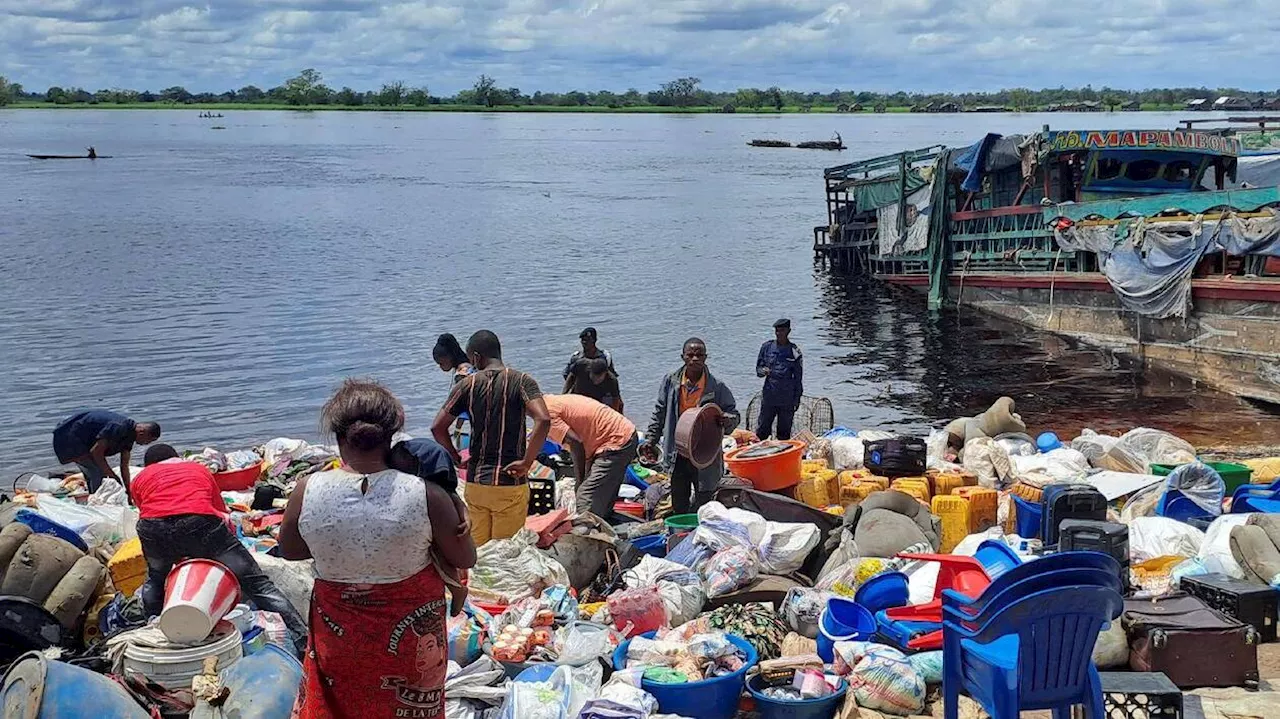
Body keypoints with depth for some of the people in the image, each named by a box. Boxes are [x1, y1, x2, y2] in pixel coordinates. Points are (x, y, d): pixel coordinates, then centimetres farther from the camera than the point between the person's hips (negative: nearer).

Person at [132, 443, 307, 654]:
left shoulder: (141, 478, 33)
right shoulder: (200, 470, 35)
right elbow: (222, 514, 34)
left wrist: (180, 559, 37)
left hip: (153, 527, 1)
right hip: (200, 522, -1)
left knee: (156, 579, 36)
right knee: (257, 584, 4)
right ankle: (303, 642, -4)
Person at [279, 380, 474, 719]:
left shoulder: (307, 492, -20)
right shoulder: (425, 495, -24)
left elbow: (289, 550, 0)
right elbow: (465, 559, -10)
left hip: (338, 630, 1)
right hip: (411, 635, 0)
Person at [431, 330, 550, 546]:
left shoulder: (468, 385, 1)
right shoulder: (521, 381, -4)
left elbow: (437, 427, 0)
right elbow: (543, 420, -19)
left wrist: (457, 459, 11)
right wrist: (526, 462, -12)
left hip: (475, 482, 2)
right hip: (510, 484, -2)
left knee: (476, 550, 13)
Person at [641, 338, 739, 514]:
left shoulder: (717, 387, -6)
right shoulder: (670, 382, 1)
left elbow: (734, 415, 1)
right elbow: (659, 414, 11)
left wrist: (727, 420, -21)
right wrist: (650, 440, 8)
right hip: (678, 455, 3)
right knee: (679, 508, 13)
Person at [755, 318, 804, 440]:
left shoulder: (794, 351, 2)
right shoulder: (767, 347, 6)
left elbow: (798, 377, 7)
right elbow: (758, 368, 12)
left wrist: (797, 399, 4)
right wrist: (763, 371, -12)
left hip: (787, 399, -1)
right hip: (768, 397, 1)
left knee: (784, 433, 5)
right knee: (762, 430, 1)